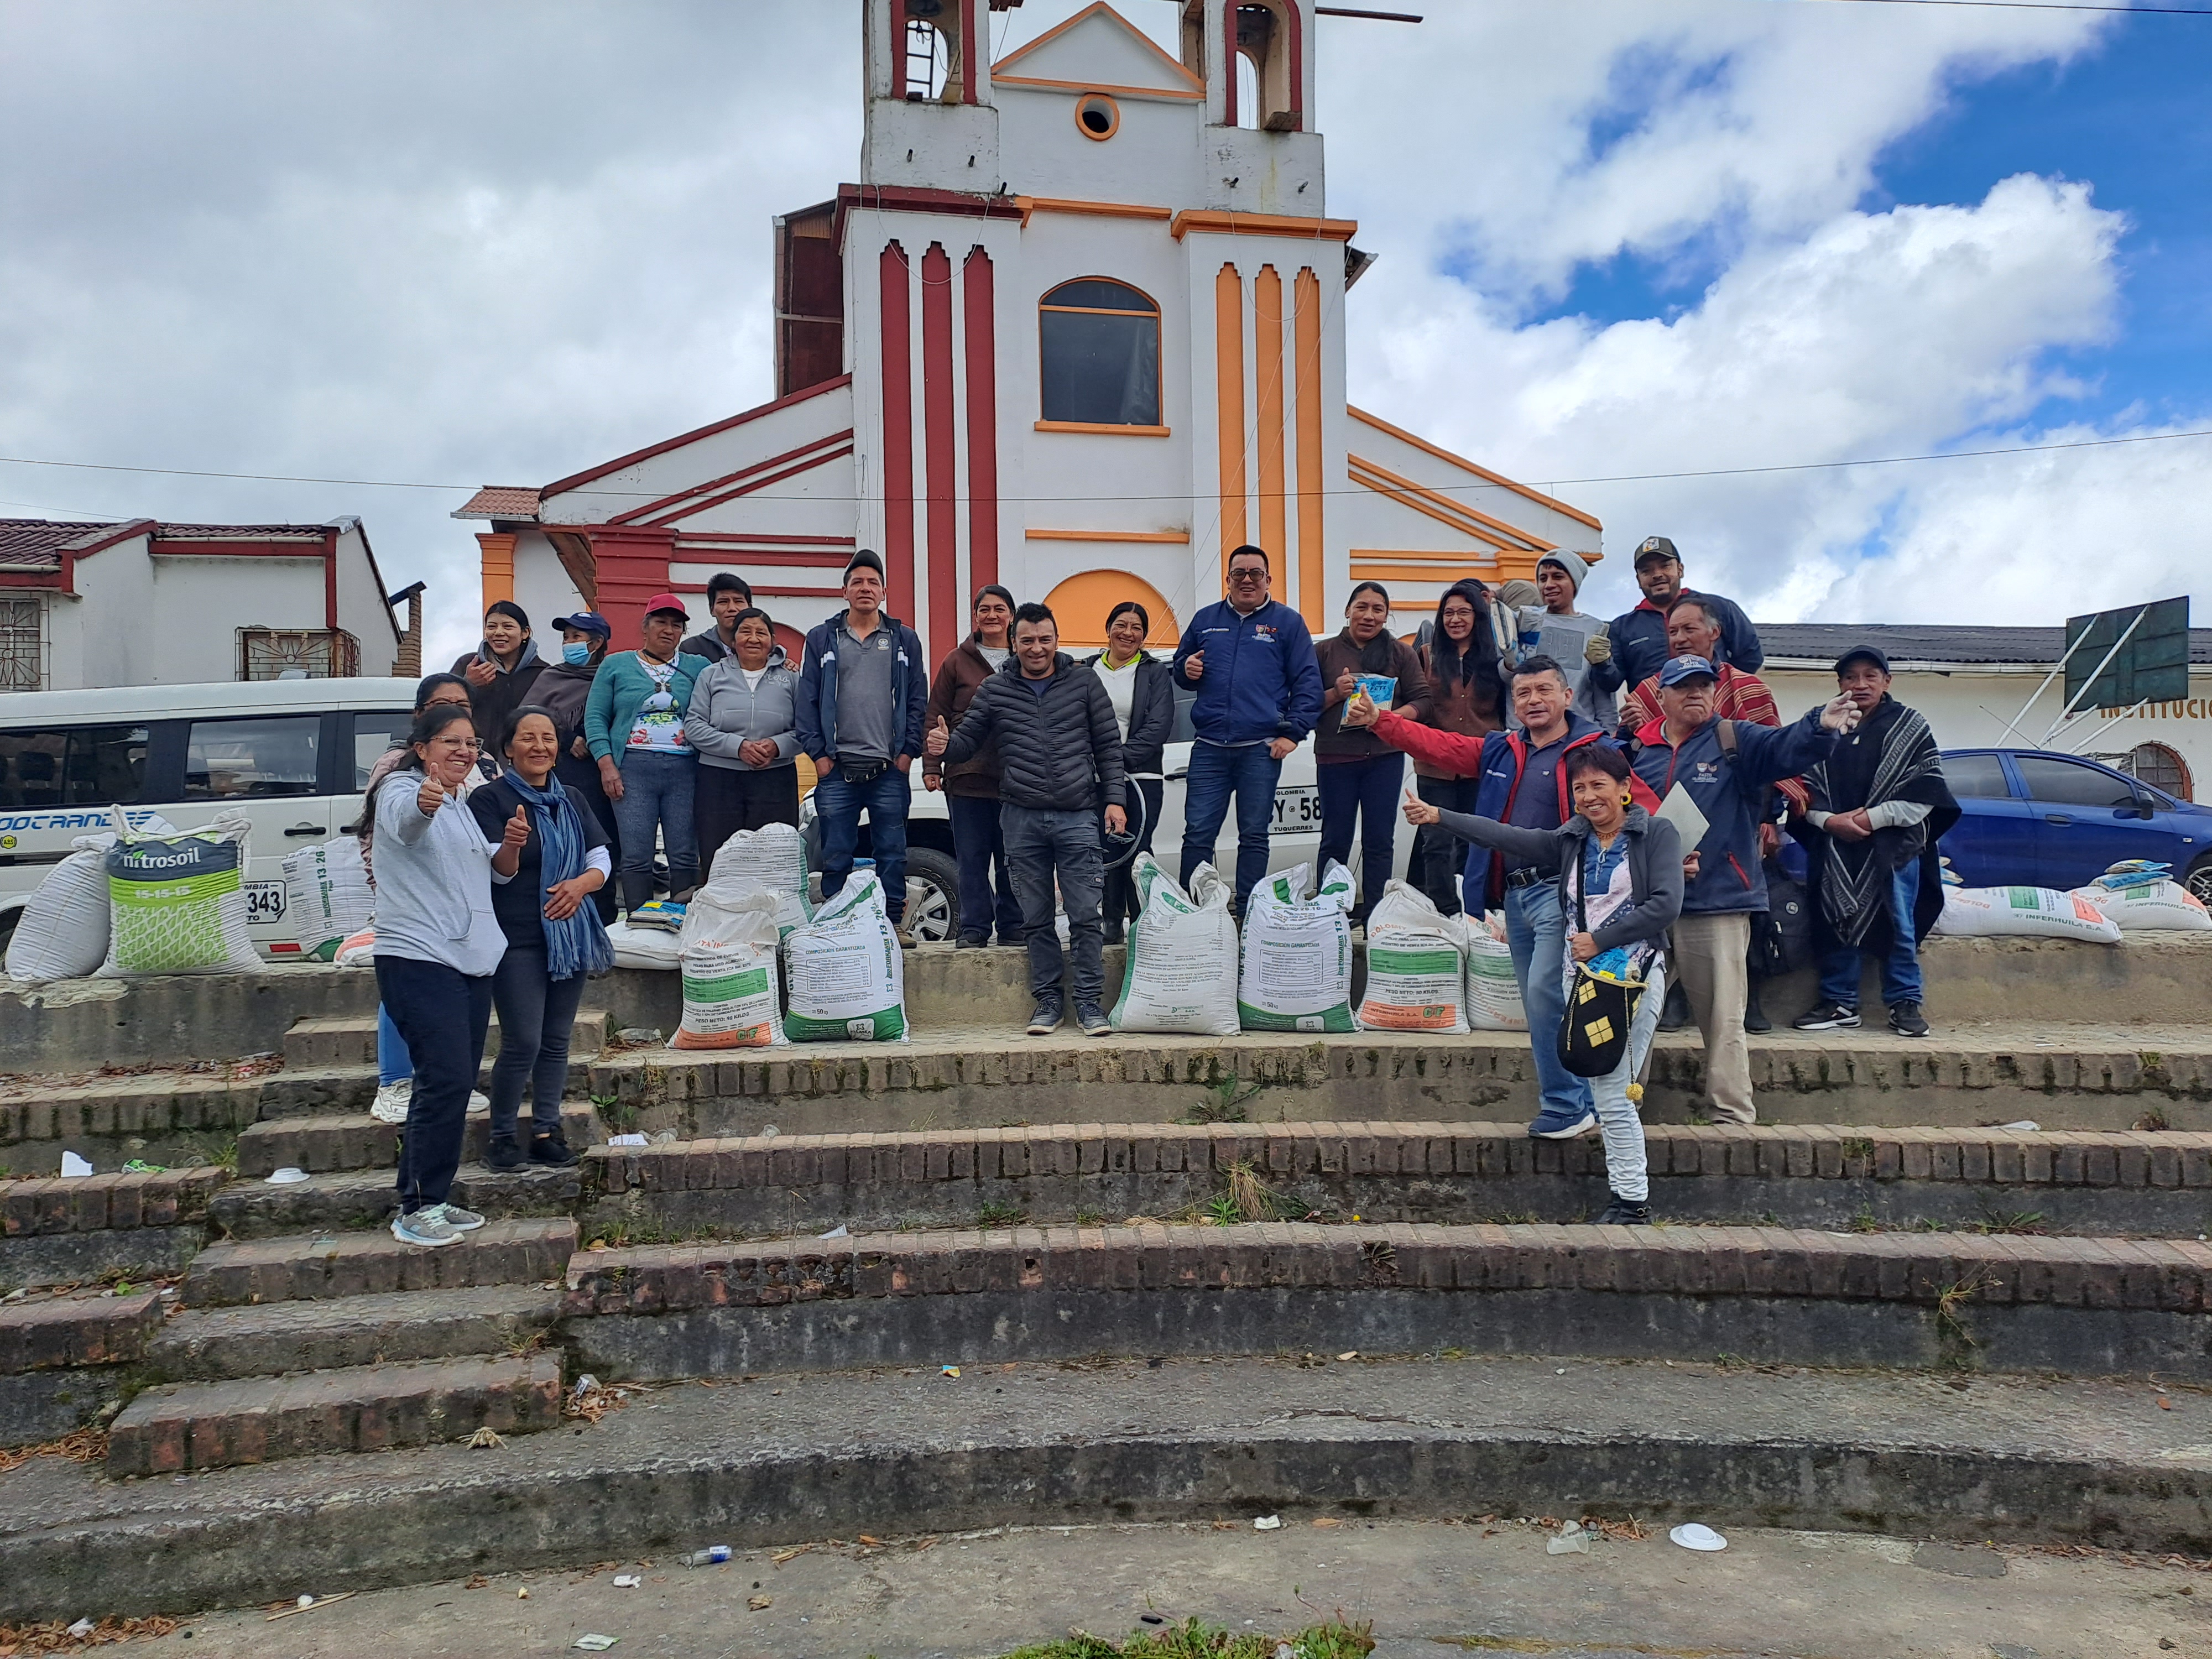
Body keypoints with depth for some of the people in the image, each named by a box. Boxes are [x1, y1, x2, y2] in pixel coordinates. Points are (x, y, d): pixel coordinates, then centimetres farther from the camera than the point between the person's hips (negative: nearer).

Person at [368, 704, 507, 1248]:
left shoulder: (459, 806, 19)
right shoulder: (401, 791, -7)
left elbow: (482, 872, 30)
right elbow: (407, 817, -33)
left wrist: (507, 846, 7)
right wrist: (425, 801, -58)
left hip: (470, 959, 9)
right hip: (418, 958, -9)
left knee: (457, 1082, 12)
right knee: (446, 1079, -16)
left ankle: (432, 1199, 22)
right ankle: (417, 1209, -7)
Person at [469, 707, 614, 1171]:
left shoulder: (571, 800, 13)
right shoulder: (490, 798, -5)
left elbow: (601, 859, 11)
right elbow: (499, 872, -12)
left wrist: (582, 883, -11)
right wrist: (510, 844, -34)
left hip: (570, 935, 6)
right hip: (517, 940, -6)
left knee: (556, 1040, 9)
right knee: (523, 1042, -10)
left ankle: (547, 1131, 17)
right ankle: (502, 1136, 5)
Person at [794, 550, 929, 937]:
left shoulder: (905, 640, 11)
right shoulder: (821, 638, 10)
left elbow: (918, 701, 8)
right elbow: (808, 700, 6)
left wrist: (908, 752, -2)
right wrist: (818, 753, -3)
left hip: (890, 770, 0)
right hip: (838, 771, 0)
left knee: (892, 853, 3)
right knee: (836, 856, 3)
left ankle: (894, 923, 11)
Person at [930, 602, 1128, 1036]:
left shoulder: (1084, 683, 6)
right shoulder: (995, 690, 8)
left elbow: (1108, 745, 7)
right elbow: (968, 739, 10)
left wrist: (1114, 798, 1)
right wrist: (946, 745, -13)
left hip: (1078, 817, -1)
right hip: (1022, 819, 1)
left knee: (1085, 916, -3)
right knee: (1036, 919, 7)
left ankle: (1090, 1002, 6)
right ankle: (1048, 1001, 17)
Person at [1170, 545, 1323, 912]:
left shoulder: (1288, 622, 5)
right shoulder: (1206, 620, 13)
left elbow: (1308, 682, 2)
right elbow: (1179, 669, 23)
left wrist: (1293, 733, -6)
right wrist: (1186, 669, -1)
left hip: (1262, 750, -2)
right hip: (1209, 749, 2)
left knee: (1254, 836, 5)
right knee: (1197, 833, -1)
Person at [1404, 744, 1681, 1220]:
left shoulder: (1657, 834, -1)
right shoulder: (1571, 840, 12)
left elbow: (1666, 904, -12)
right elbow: (1508, 837, 5)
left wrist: (1600, 939, -11)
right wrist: (1439, 816, -1)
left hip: (1635, 971, -5)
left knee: (1613, 1093, -10)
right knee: (1605, 1088, 4)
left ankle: (1631, 1201, 0)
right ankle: (1632, 1194, 13)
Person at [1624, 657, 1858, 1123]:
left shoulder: (1735, 742, 3)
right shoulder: (1638, 750, 10)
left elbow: (1784, 746, -16)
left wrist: (1820, 726, -37)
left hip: (1718, 903, -3)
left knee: (1724, 1017, -1)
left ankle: (1734, 1115, 7)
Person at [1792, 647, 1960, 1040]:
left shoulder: (1910, 727, 3)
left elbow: (1926, 791, -4)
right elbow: (1807, 787, 7)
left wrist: (1874, 817, -13)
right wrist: (1829, 820, -11)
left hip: (1895, 844, -2)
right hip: (1836, 846, 2)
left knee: (1900, 925, 1)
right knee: (1837, 921, 5)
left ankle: (1904, 1003, 11)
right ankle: (1839, 1002, 14)